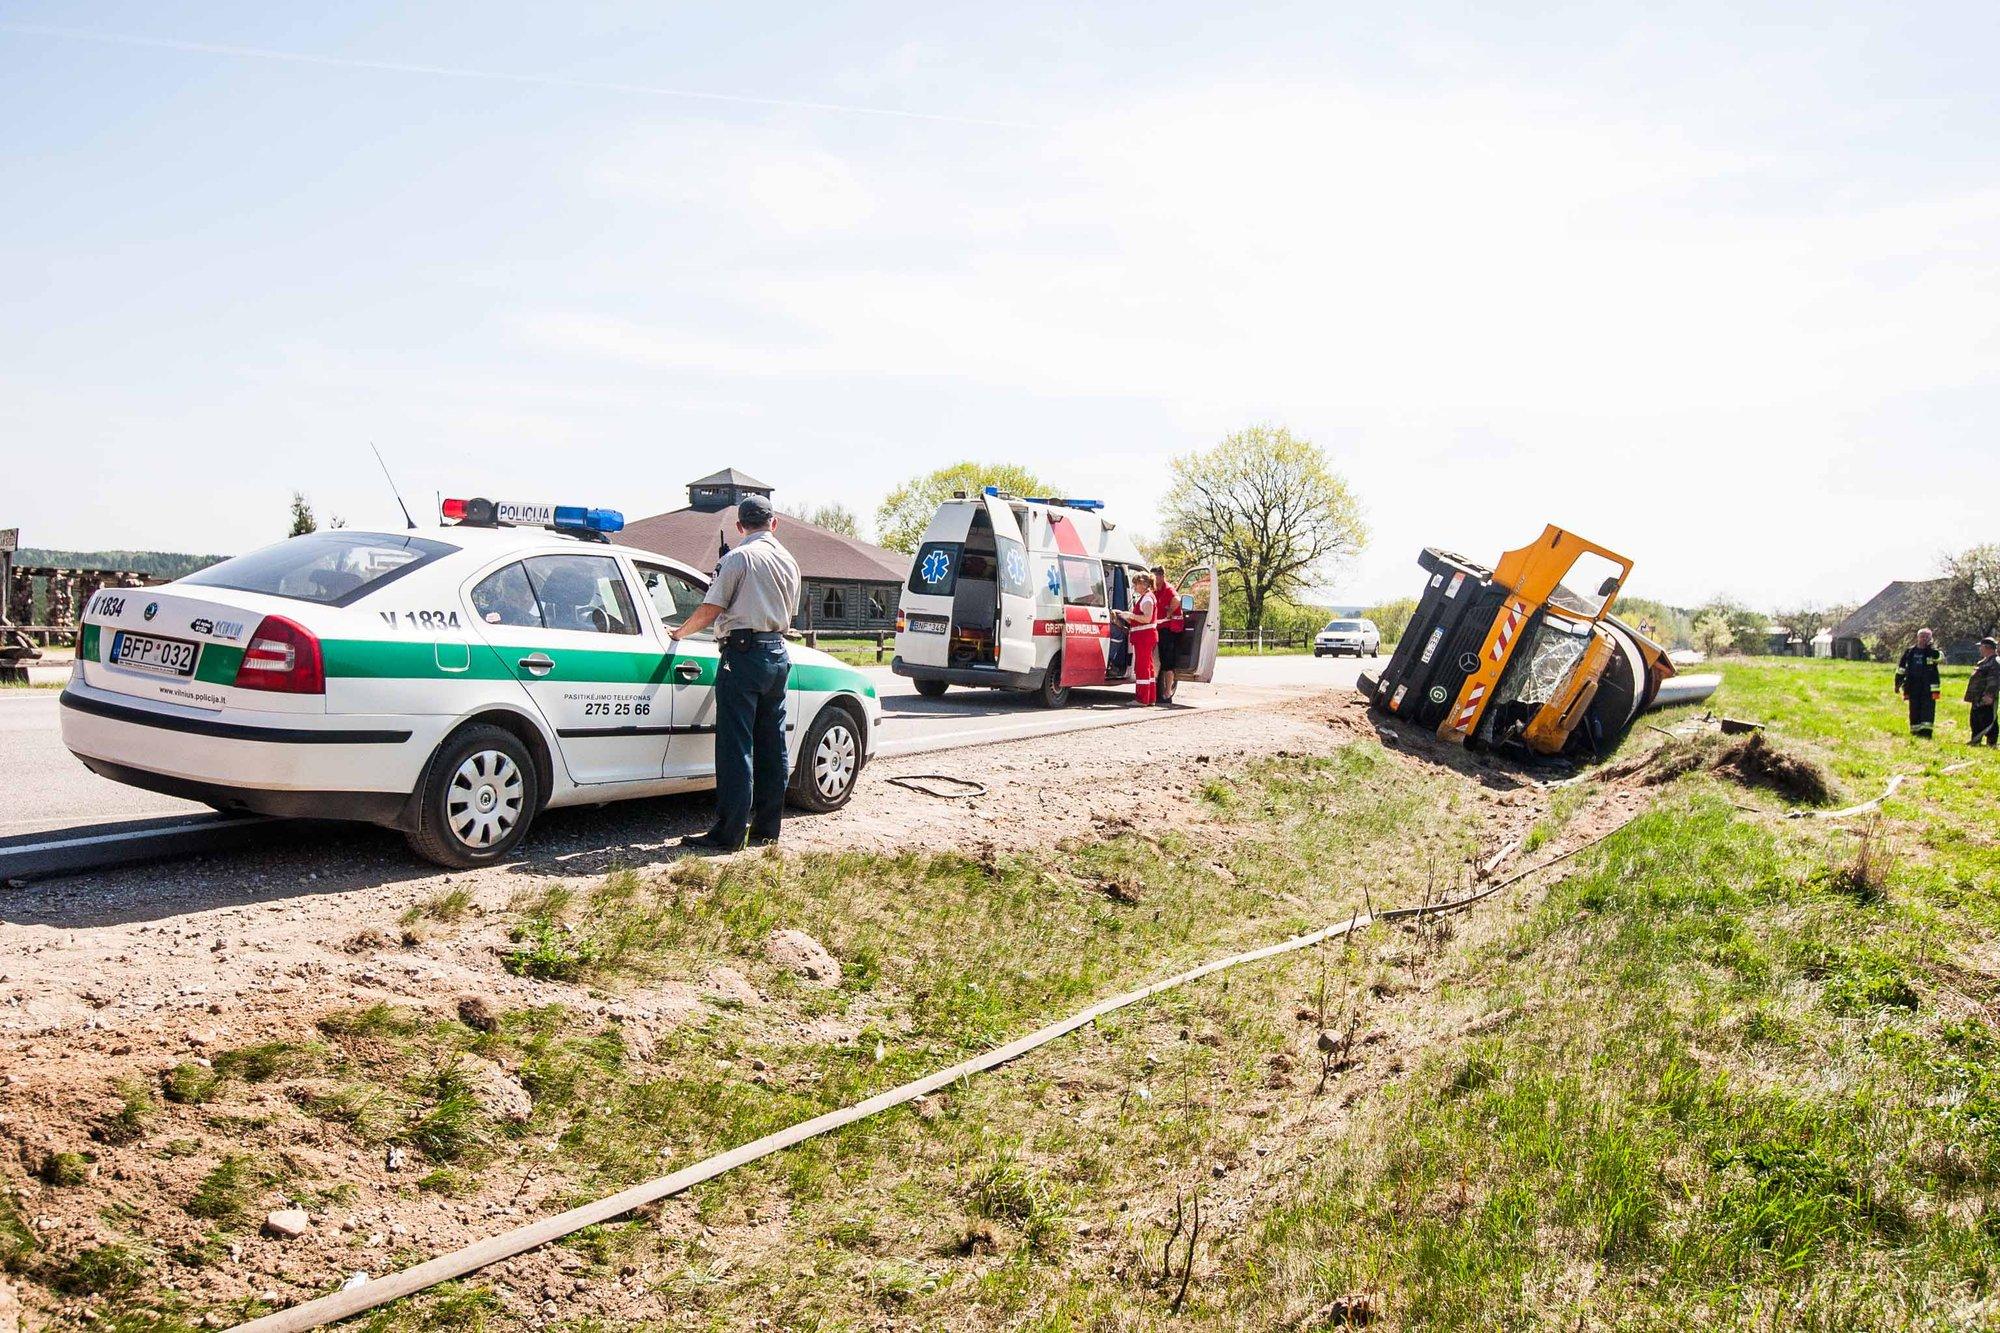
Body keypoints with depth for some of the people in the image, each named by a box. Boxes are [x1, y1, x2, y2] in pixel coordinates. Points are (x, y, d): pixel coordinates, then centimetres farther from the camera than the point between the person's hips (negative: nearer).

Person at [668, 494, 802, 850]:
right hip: (779, 654, 7)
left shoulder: (739, 558, -8)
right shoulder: (789, 562, 14)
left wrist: (679, 633, 6)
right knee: (771, 746, 11)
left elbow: (710, 610, -9)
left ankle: (729, 832, -6)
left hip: (744, 654, -7)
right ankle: (767, 827, 16)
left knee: (736, 747, -6)